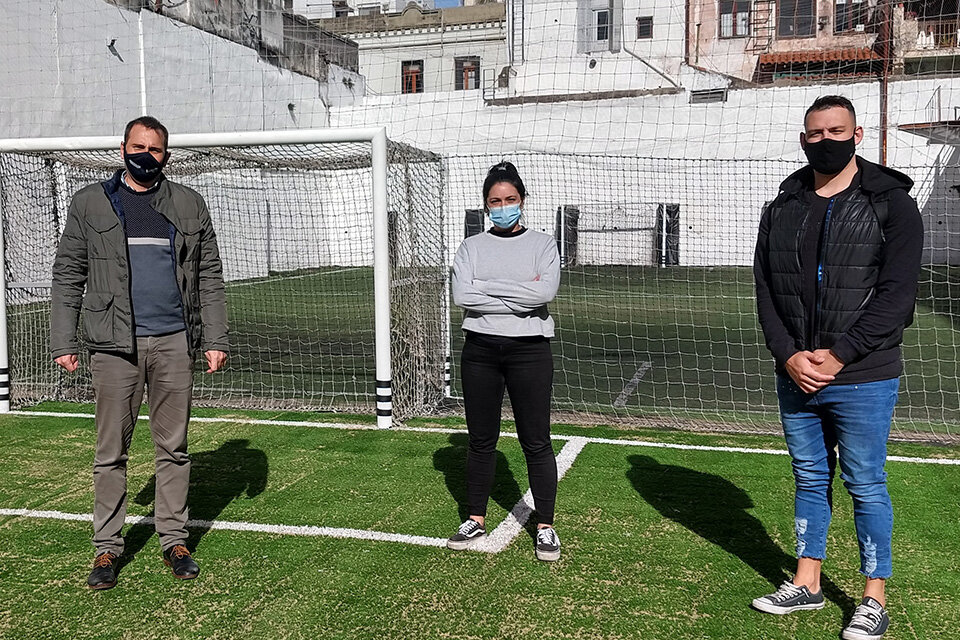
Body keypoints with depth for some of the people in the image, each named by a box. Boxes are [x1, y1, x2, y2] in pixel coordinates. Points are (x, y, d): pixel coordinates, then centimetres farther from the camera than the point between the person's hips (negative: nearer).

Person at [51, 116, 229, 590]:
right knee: (111, 452, 4)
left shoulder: (188, 204, 10)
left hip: (174, 342, 1)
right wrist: (63, 342, -1)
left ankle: (174, 540, 18)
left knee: (173, 447, 7)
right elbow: (68, 276, 6)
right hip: (114, 344, -1)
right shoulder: (89, 204, 8)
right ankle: (107, 547, 15)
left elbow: (209, 276, 9)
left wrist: (215, 339, 2)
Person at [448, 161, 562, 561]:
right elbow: (462, 296, -8)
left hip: (529, 350, -2)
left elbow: (545, 292, -15)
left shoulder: (542, 244, 4)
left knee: (536, 441, 0)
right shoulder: (472, 247, 8)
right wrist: (519, 295, -12)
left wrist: (486, 288, -12)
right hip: (480, 350, 2)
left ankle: (545, 527, 12)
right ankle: (476, 521, 23)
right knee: (481, 439, 10)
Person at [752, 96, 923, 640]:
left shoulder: (892, 203, -4)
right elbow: (766, 289, 4)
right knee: (810, 478, 15)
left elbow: (896, 294, -12)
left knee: (866, 487, 6)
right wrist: (788, 355, -9)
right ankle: (807, 583, 29)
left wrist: (838, 356, -17)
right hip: (795, 377, 4)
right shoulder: (783, 209, 8)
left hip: (864, 380, -4)